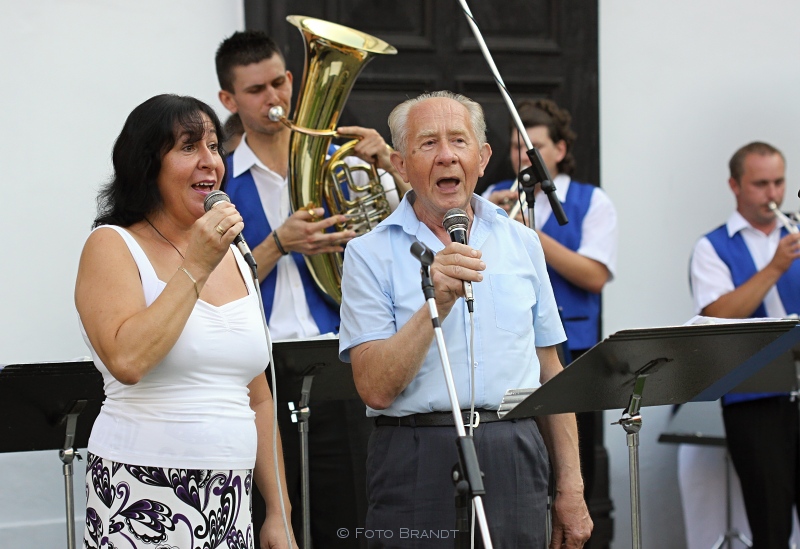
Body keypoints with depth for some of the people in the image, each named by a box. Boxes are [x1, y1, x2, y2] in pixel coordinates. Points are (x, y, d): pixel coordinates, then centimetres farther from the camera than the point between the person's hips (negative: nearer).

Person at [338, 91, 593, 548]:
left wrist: (571, 487, 9)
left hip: (516, 457, 3)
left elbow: (549, 372, 14)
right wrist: (438, 302, -19)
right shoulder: (370, 254, -1)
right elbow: (377, 389, -11)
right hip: (420, 470, -3)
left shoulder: (521, 243, 12)